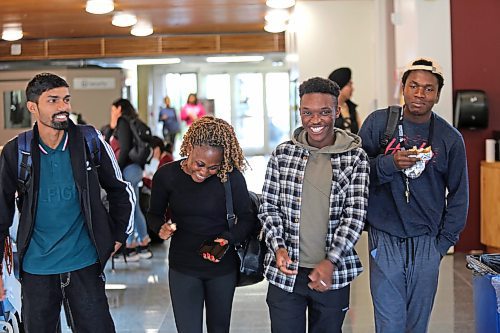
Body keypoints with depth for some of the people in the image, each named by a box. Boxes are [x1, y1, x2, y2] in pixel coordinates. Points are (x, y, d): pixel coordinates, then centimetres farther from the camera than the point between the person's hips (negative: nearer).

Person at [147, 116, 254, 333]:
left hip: (223, 267, 0)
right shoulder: (167, 175, -10)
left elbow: (246, 219, -5)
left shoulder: (232, 177, -14)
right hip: (183, 268, 0)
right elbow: (154, 214, 4)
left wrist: (227, 239, -23)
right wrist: (161, 228, -18)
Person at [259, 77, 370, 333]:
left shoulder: (355, 158, -3)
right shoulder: (282, 154, 1)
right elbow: (268, 206, 6)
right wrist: (278, 247, -10)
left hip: (333, 274, 0)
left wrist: (331, 262, -17)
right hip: (285, 272, 1)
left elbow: (355, 215, -8)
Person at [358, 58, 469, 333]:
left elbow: (458, 195, 10)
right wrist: (390, 163, -20)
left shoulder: (450, 138, 3)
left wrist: (444, 242, 5)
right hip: (384, 239, -1)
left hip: (427, 244, 2)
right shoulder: (378, 123, -1)